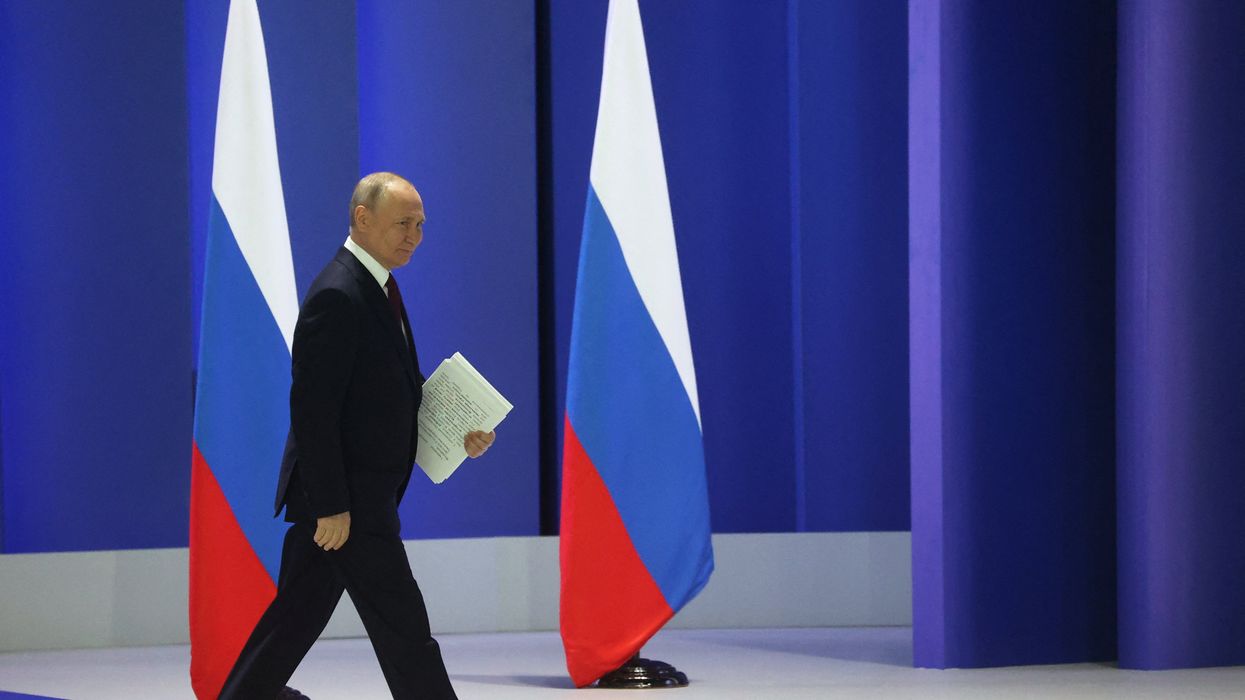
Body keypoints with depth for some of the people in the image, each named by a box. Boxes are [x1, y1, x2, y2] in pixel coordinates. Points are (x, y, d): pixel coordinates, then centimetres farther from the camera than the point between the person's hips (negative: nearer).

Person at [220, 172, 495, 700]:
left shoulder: (377, 288, 14)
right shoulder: (337, 296, -18)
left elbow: (393, 391, 23)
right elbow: (312, 408, -22)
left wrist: (457, 432, 7)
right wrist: (331, 506, -22)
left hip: (363, 492, 10)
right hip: (344, 497, -10)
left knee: (298, 613, 15)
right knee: (403, 628, -5)